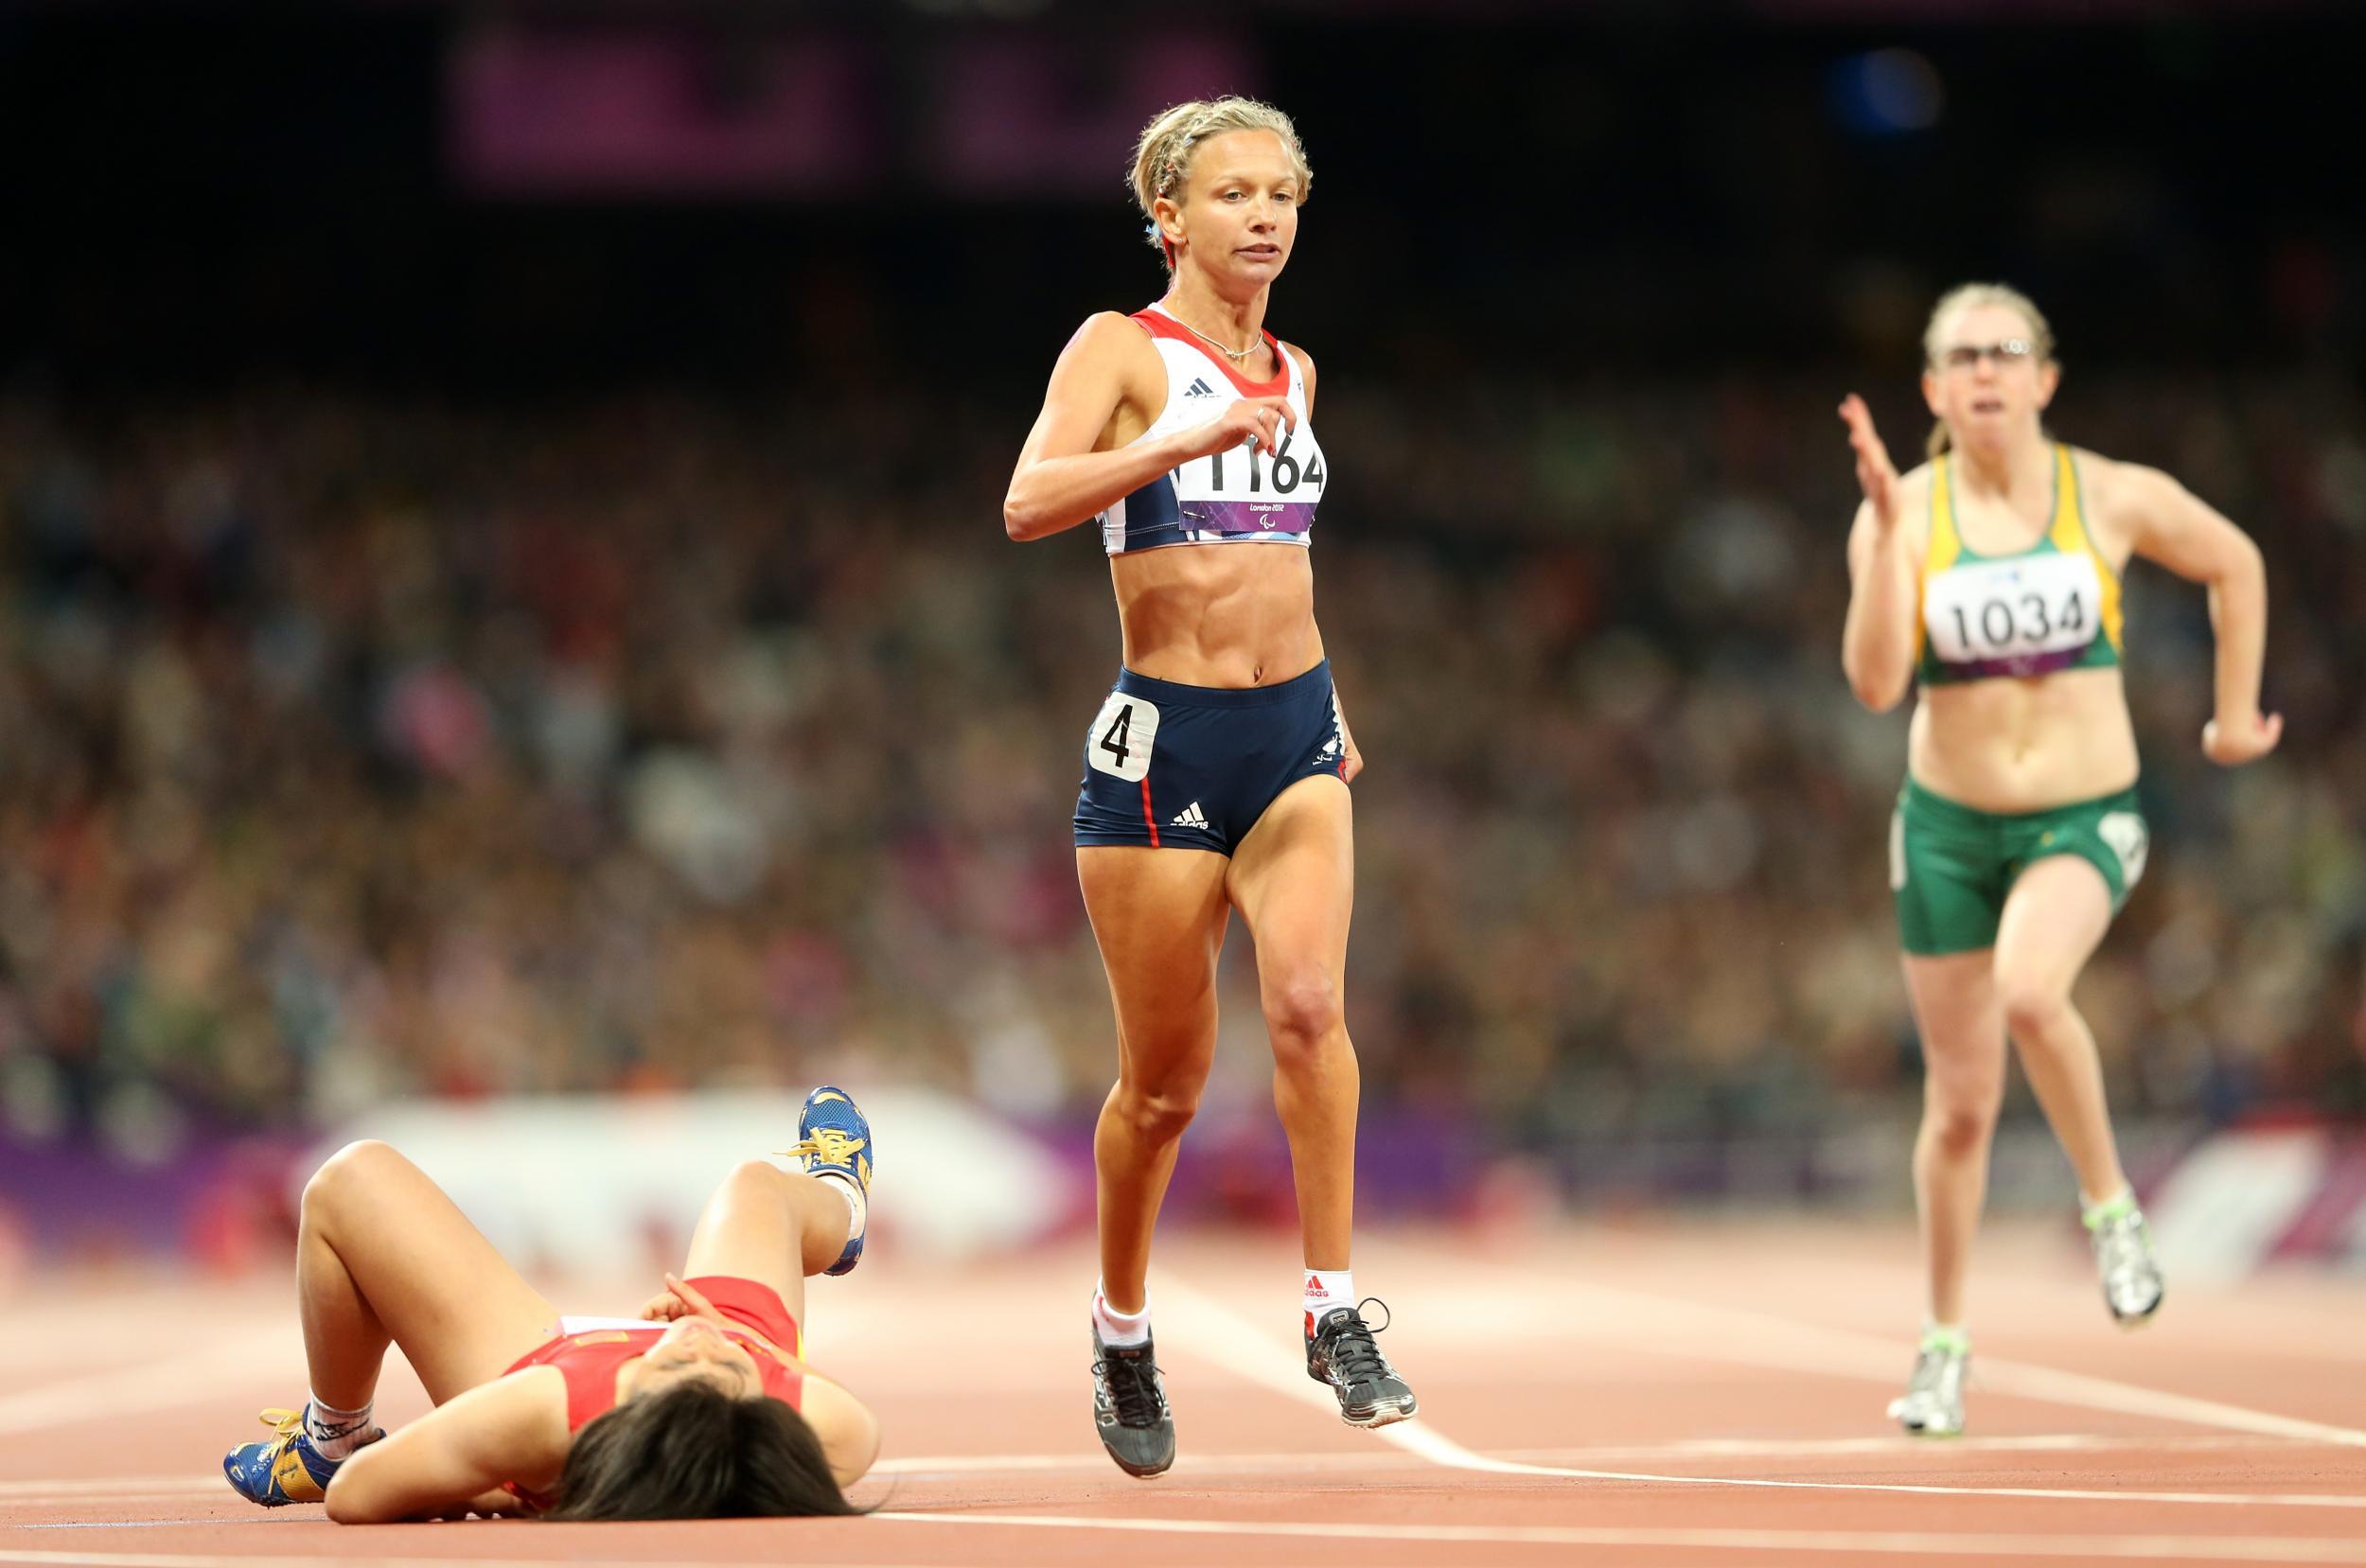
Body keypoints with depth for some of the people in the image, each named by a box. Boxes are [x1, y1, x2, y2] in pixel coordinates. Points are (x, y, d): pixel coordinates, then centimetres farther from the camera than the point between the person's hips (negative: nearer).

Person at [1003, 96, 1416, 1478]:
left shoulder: (1291, 370, 13)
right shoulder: (1122, 350, -4)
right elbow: (1031, 502, -21)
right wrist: (1189, 439, -32)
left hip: (1295, 735, 4)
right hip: (1164, 740, -3)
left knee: (1309, 1000, -22)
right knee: (1165, 1080, 4)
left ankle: (1336, 1312, -17)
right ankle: (1123, 1332, 27)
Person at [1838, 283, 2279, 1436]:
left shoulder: (2113, 498, -6)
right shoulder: (1906, 512, -7)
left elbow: (2235, 564, 12)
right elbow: (1876, 681, -19)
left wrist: (2235, 717, 14)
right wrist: (1888, 527, -26)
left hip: (2085, 818, -2)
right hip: (1948, 822, 2)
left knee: (2028, 989, -34)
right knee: (1961, 1104, 7)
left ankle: (2109, 1202, -8)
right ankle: (1944, 1340, 27)